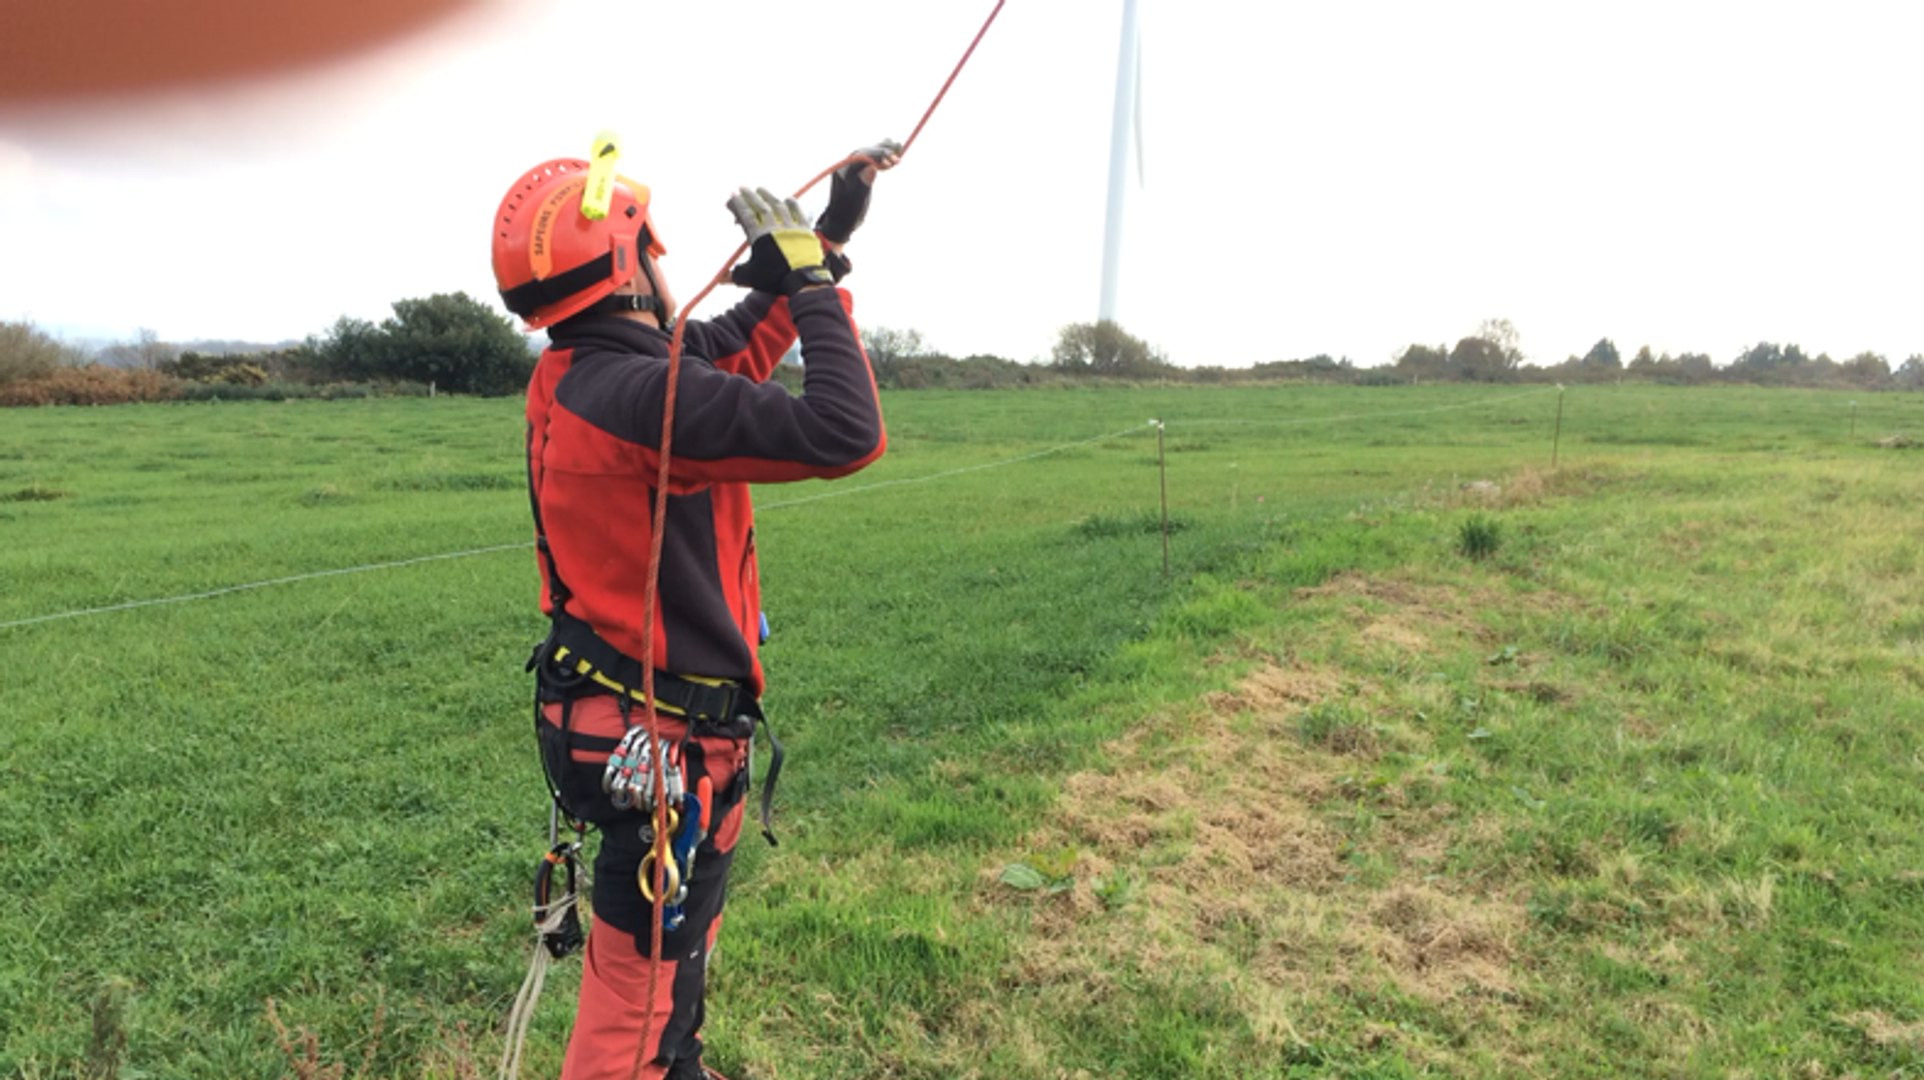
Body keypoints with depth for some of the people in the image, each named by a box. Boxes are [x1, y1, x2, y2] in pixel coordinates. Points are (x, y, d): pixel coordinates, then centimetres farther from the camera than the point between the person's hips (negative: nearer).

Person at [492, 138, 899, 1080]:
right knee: (642, 984, 8)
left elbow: (740, 345, 15)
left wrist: (830, 236, 14)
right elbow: (845, 434, -31)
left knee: (673, 941, 30)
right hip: (669, 746, -10)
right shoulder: (644, 394, -27)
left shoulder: (572, 375, 3)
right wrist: (809, 277, -19)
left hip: (611, 709, 10)